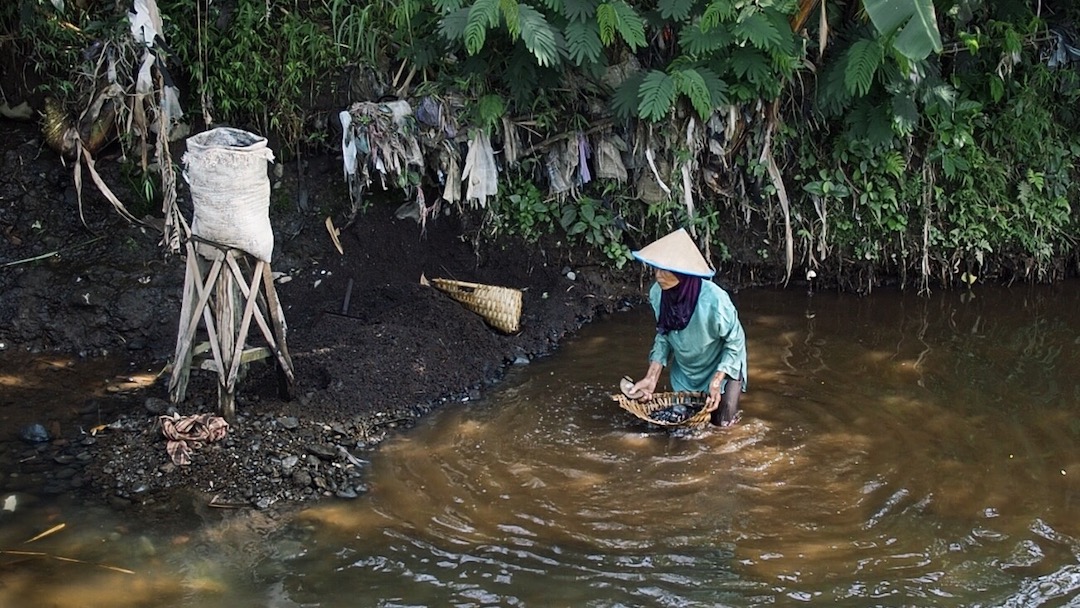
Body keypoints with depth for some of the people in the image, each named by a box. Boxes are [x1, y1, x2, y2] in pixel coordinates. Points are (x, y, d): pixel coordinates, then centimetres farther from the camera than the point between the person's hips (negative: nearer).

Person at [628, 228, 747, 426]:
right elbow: (663, 336, -6)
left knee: (721, 420, 4)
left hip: (721, 365, -4)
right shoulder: (657, 293, -25)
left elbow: (735, 341, -21)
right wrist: (651, 377, -12)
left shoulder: (713, 300, -39)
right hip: (685, 370, 4)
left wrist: (716, 382, -25)